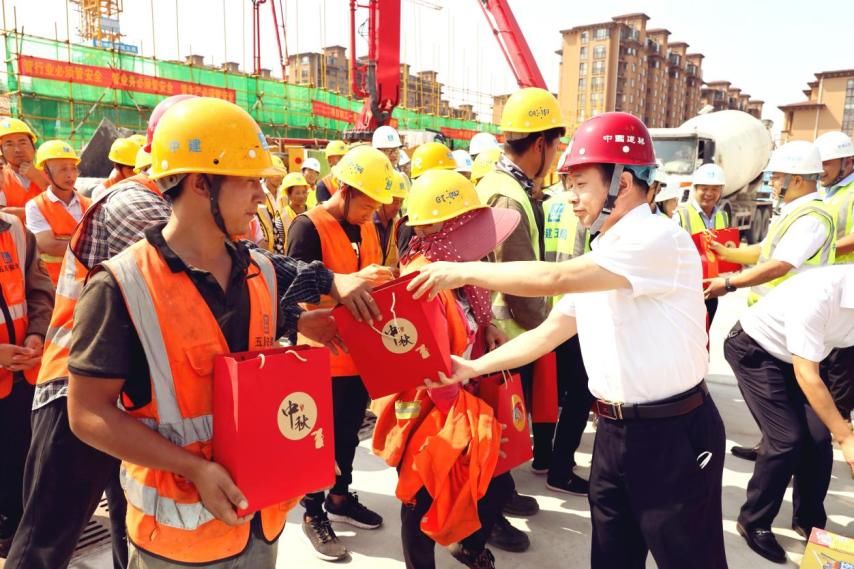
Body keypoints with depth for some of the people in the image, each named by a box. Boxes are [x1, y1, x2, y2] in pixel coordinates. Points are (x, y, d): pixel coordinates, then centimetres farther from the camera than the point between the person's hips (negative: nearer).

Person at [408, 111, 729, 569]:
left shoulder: (659, 240, -20)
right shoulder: (599, 257, 10)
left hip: (673, 433, -8)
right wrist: (474, 367, 9)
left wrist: (465, 271, -20)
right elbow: (549, 332, 12)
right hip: (614, 429, 8)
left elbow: (553, 278, -30)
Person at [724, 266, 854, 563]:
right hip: (753, 351, -6)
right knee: (787, 438, -12)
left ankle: (809, 520, 23)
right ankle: (753, 522, 8)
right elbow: (807, 378, -29)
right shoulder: (819, 295, -35)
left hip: (794, 357, 6)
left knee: (818, 437, 0)